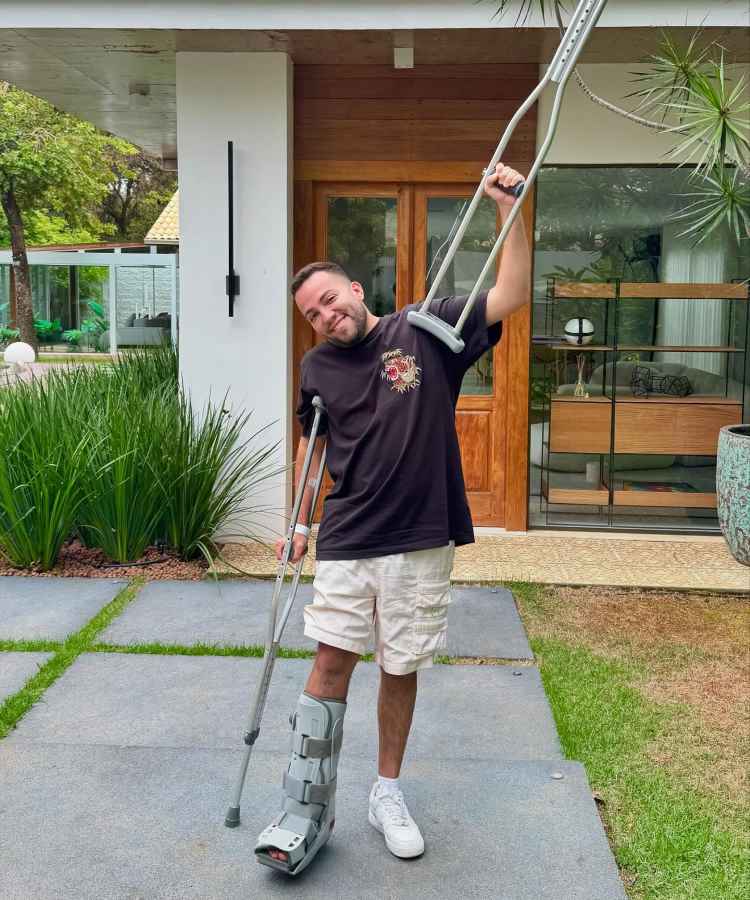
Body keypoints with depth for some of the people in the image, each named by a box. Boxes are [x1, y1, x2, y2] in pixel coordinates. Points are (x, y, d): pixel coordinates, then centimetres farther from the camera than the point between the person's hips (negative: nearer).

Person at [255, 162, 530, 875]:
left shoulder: (427, 330, -1)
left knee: (400, 669, 9)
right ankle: (306, 812, 9)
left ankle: (387, 794, 28)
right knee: (331, 662, -2)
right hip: (345, 543, 2)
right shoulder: (317, 368, 7)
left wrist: (508, 207, -14)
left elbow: (510, 296, -8)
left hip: (420, 542, -1)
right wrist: (298, 524, 19)